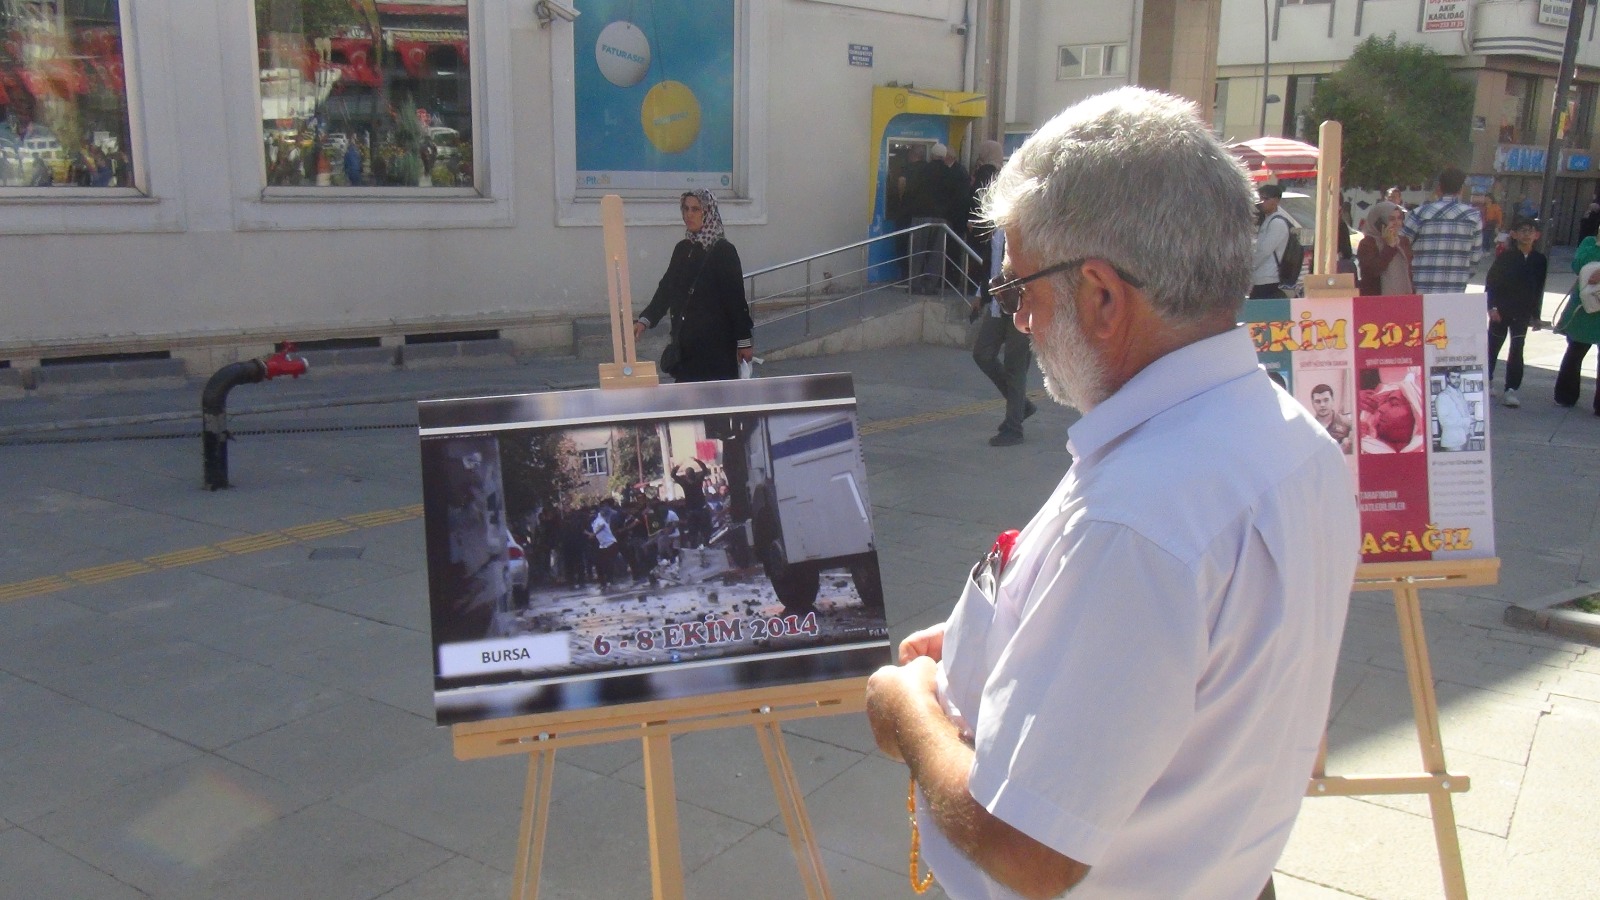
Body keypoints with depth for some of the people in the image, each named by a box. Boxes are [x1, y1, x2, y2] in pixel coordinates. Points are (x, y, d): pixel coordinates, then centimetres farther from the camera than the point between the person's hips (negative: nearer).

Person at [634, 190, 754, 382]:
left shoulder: (724, 250, -6)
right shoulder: (682, 249, 11)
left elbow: (736, 297, -7)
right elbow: (666, 288, 11)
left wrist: (744, 341, -8)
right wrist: (644, 320, -1)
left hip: (716, 341, -5)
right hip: (685, 342, 5)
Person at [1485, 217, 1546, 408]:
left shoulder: (1539, 260, 2)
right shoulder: (1505, 257, -6)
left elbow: (1539, 289, 9)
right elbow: (1490, 282, -4)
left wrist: (1536, 314, 11)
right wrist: (1492, 307, -12)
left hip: (1523, 313, 1)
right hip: (1501, 311, -1)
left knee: (1517, 349, -5)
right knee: (1493, 345, 11)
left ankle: (1511, 390, -6)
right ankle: (1488, 378, 32)